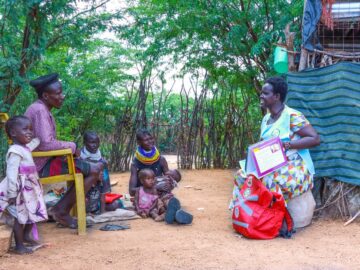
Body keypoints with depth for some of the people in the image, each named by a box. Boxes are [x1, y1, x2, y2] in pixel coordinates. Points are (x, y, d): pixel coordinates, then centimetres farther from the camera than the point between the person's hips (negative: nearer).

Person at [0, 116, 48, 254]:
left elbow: (35, 142, 34)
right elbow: (11, 174, -26)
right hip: (20, 191, -10)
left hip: (29, 189, 10)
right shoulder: (15, 152, -22)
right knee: (20, 217, 1)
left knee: (33, 213, 21)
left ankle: (26, 236, 40)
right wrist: (12, 194, -28)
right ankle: (19, 246, 14)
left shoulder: (25, 147, 7)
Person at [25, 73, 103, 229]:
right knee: (94, 170, -13)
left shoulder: (42, 109, 14)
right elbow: (46, 144, -29)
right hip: (43, 165, -10)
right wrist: (71, 146, -14)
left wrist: (69, 148, 4)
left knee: (88, 168, 15)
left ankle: (62, 210, 10)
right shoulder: (39, 110, -18)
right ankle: (61, 210, -3)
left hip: (43, 162, 10)